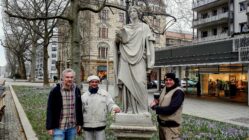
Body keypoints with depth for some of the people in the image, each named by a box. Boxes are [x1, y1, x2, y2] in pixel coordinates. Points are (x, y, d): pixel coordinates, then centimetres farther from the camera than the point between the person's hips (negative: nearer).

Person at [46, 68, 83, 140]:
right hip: (59, 127, -4)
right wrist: (50, 127, -9)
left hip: (72, 127, 4)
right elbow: (50, 110, -8)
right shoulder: (55, 91, -9)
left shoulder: (77, 90, 3)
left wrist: (79, 123, 10)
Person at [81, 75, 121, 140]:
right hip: (87, 126, 1)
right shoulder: (84, 96, 5)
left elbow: (110, 104, 0)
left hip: (100, 125, -1)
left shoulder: (104, 93, 3)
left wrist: (115, 108, -23)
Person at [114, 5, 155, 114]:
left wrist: (150, 59, -9)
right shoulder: (125, 28, 22)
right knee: (127, 82, -5)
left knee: (139, 82, -13)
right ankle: (129, 108, -1)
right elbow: (120, 41, 16)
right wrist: (119, 37, -9)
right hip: (126, 57, 3)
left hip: (139, 58, -2)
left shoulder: (144, 27, 14)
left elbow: (149, 42, 4)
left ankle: (141, 108, -8)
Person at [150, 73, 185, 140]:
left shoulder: (178, 92, -17)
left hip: (171, 125, -8)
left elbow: (170, 109, -25)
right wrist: (157, 102, -5)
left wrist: (155, 107, -17)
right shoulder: (165, 89, 7)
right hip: (161, 123, 8)